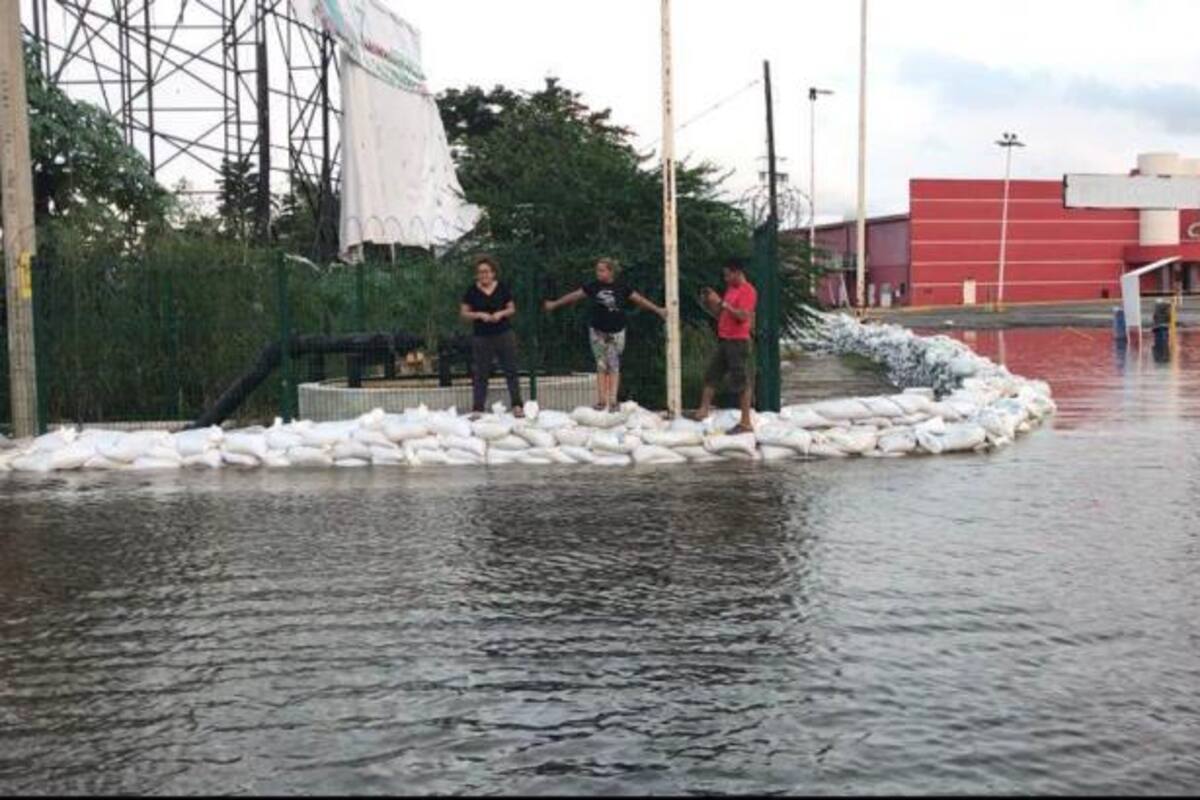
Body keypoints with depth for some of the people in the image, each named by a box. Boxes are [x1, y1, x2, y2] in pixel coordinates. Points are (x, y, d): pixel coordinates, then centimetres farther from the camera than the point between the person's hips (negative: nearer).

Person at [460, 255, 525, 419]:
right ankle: (477, 409, 3)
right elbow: (463, 313, 1)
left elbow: (512, 309, 8)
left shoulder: (502, 288, 3)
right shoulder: (472, 291, 0)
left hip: (504, 334, 1)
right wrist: (479, 315, -15)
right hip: (482, 337, -1)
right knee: (480, 374, 1)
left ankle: (517, 405, 7)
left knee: (511, 370, 2)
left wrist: (501, 313, -12)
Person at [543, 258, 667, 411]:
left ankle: (613, 400, 2)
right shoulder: (593, 286, 0)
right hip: (598, 331, 1)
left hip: (616, 331, -1)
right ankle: (601, 401, 5)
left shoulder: (621, 287, -2)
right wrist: (554, 304, 13)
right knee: (601, 366, 2)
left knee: (614, 365, 0)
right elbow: (574, 296, 8)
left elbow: (639, 299, 6)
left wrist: (658, 310, 8)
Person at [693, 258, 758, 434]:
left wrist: (721, 302, -21)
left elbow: (743, 316, -23)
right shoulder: (731, 289, 17)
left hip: (738, 342, -9)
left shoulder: (747, 291, -11)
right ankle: (703, 410, 15)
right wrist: (708, 305, 5)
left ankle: (746, 423, -3)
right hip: (724, 341, 9)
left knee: (741, 382, -6)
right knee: (711, 376, 10)